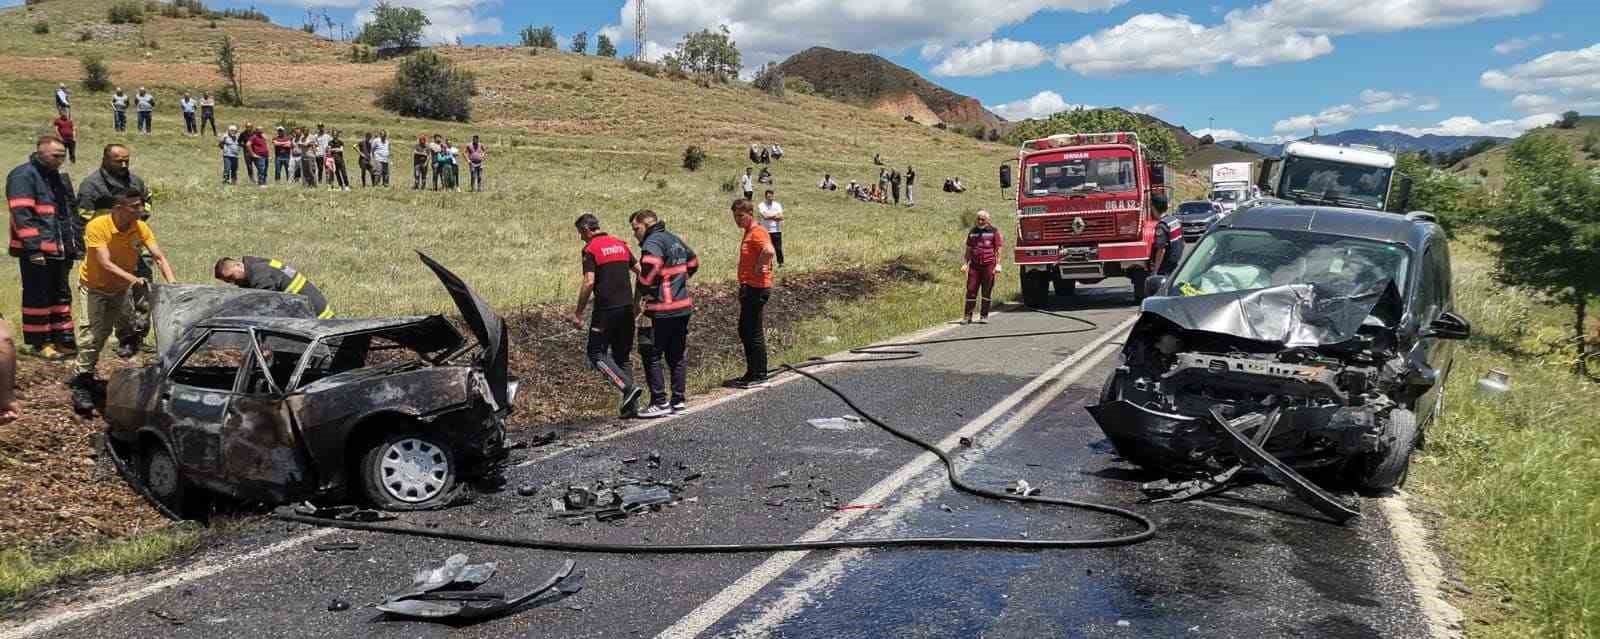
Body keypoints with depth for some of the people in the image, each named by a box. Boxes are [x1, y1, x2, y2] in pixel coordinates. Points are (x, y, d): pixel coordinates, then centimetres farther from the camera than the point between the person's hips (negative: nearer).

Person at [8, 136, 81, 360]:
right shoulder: (23, 176, -10)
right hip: (37, 251, -8)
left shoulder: (60, 178, 16)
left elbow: (72, 213, 22)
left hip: (61, 249, 8)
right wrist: (33, 246, -22)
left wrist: (77, 242, 17)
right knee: (38, 297, 0)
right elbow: (21, 214, -17)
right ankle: (40, 343, 7)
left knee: (62, 295, 13)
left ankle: (64, 339, 20)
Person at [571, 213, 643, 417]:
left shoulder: (590, 249, -7)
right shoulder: (620, 244, 14)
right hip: (627, 308, 7)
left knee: (597, 354, 2)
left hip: (606, 309, -7)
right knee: (622, 355, 14)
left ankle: (627, 387, -16)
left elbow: (589, 282, -15)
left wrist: (578, 313, -10)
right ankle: (631, 404, 9)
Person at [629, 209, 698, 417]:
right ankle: (679, 400, 20)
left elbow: (649, 271, -28)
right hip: (683, 306, 9)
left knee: (651, 356, 0)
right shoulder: (675, 240, 15)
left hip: (661, 310, -9)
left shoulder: (652, 243, -13)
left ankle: (660, 403, -1)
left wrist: (638, 298, -16)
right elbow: (693, 261, 27)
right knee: (676, 356, 16)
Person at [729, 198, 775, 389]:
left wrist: (758, 268, -23)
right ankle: (752, 373, 24)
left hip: (756, 289, -10)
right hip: (749, 288, 10)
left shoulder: (757, 232, -16)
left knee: (754, 332, -4)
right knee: (745, 331, 16)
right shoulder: (748, 232, 16)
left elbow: (769, 251, -36)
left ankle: (759, 376, 4)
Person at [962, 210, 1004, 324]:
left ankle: (984, 316, 9)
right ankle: (967, 316, 1)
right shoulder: (972, 232, 13)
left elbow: (998, 249, 1)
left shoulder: (994, 231, 2)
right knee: (971, 290, -2)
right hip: (974, 265, 3)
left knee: (987, 292, 2)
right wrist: (965, 263, 10)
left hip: (988, 265, -3)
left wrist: (998, 264, -6)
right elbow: (968, 249, 17)